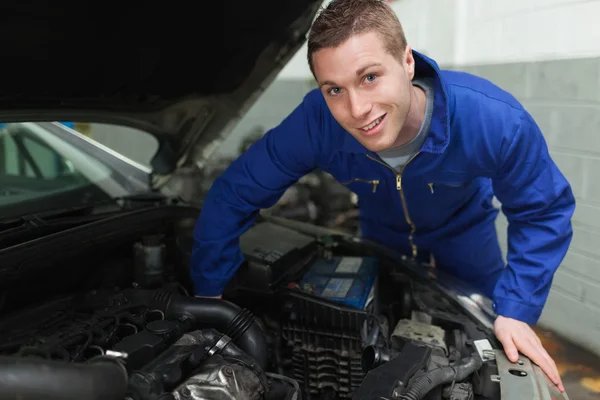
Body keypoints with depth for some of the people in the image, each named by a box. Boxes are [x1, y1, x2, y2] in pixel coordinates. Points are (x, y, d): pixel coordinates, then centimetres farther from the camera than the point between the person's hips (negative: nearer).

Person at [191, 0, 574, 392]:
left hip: (463, 228, 0)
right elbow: (233, 197, -27)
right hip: (382, 231, 1)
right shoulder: (313, 125, -40)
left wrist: (516, 310, -30)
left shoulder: (494, 120, -41)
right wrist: (208, 292, -19)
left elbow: (544, 210, -23)